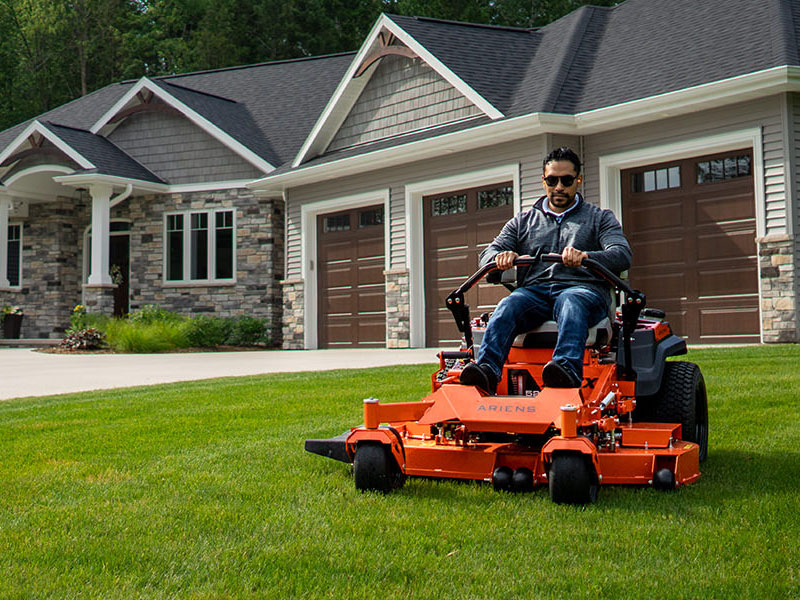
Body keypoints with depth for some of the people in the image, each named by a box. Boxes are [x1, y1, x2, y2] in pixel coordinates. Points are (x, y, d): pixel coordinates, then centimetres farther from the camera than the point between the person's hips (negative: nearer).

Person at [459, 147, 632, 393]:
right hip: (534, 290, 2)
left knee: (570, 302, -38)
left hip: (583, 289, -2)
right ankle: (486, 369, -52)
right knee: (509, 305, -32)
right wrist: (500, 257, -14)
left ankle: (567, 370, -61)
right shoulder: (523, 221, 27)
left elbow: (622, 255, 1)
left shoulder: (600, 218, 21)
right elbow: (489, 253, 14)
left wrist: (585, 257, -22)